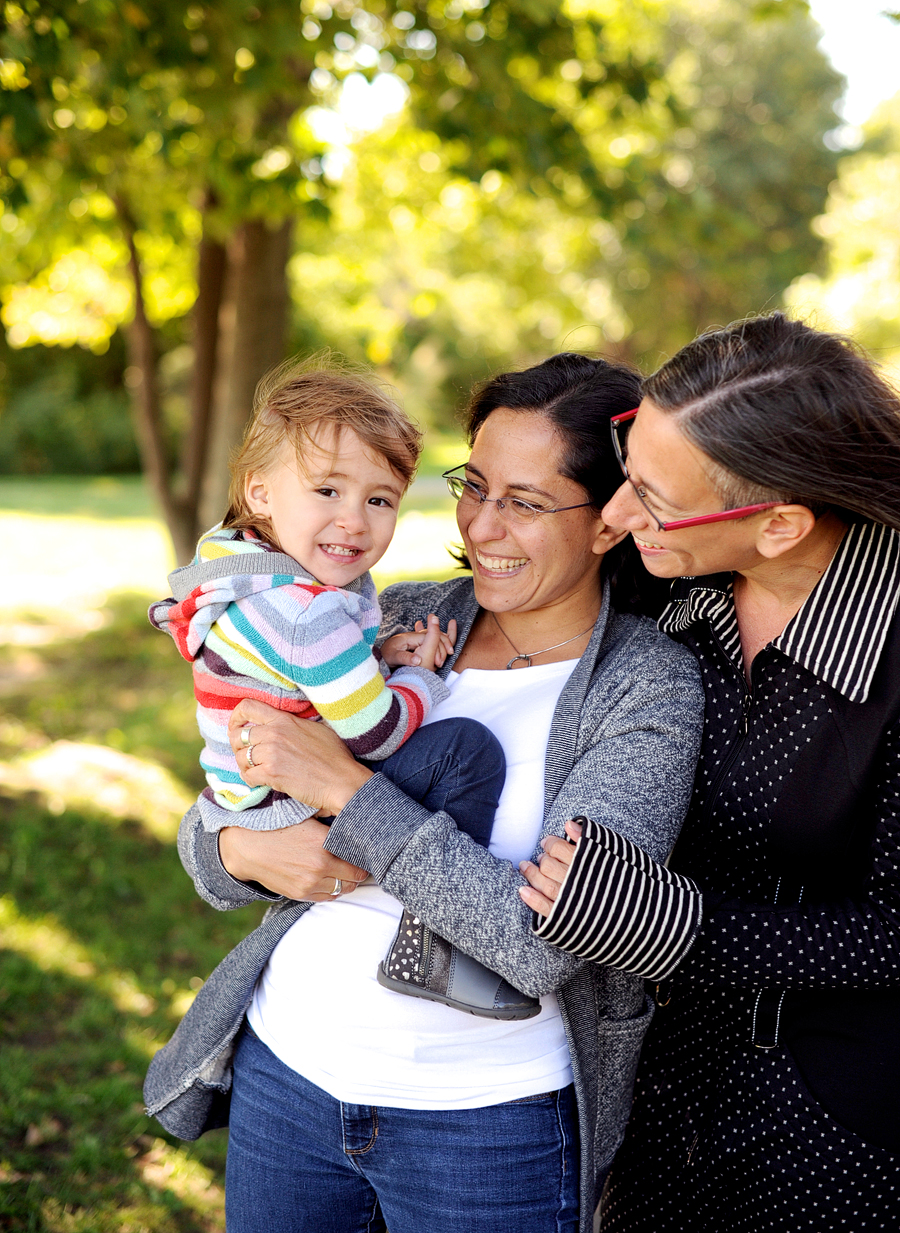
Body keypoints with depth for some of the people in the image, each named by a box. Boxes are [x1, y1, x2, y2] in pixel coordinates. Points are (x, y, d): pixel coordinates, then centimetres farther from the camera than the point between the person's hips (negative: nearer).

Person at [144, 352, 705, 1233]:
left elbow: (548, 939, -25)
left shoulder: (650, 686, -13)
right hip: (284, 1063, 4)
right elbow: (207, 822, 5)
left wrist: (345, 786, -26)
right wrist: (244, 851, -18)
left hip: (490, 1118, -4)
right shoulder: (401, 620, -1)